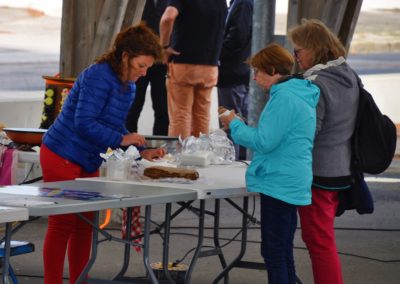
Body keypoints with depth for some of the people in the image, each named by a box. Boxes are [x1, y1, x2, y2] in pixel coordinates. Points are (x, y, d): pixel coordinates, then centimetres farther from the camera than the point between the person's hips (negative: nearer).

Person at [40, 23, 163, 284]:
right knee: (62, 225, -6)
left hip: (88, 163, 9)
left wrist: (141, 152, 2)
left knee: (85, 225, 12)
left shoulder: (128, 87, 9)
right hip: (63, 159, -9)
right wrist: (121, 139, -22)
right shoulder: (99, 76, -20)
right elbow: (84, 122, -26)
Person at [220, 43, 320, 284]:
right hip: (292, 184, 10)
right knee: (283, 251, 16)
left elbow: (264, 141, -19)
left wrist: (235, 125, -6)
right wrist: (240, 126, 18)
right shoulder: (300, 96, 16)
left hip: (278, 183, -10)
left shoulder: (284, 98, -17)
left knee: (274, 251, -6)